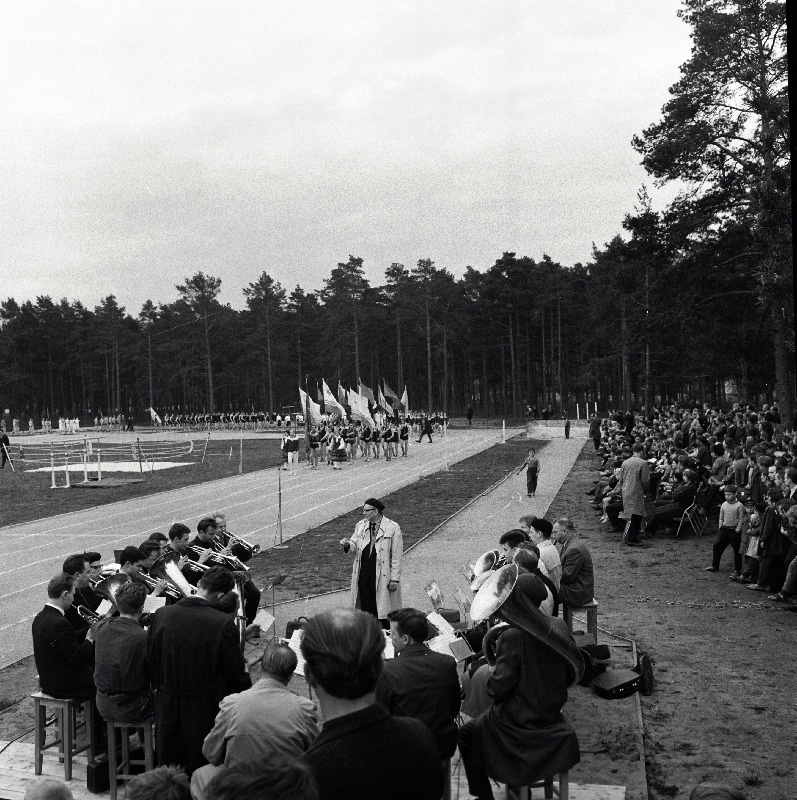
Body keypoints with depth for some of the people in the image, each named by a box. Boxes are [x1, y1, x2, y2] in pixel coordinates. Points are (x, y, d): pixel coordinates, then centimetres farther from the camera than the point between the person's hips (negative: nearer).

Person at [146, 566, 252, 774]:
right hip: (206, 708, -3)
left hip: (168, 705, 4)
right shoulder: (223, 623, -20)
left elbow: (151, 662, 4)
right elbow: (235, 673, -10)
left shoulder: (161, 614, -7)